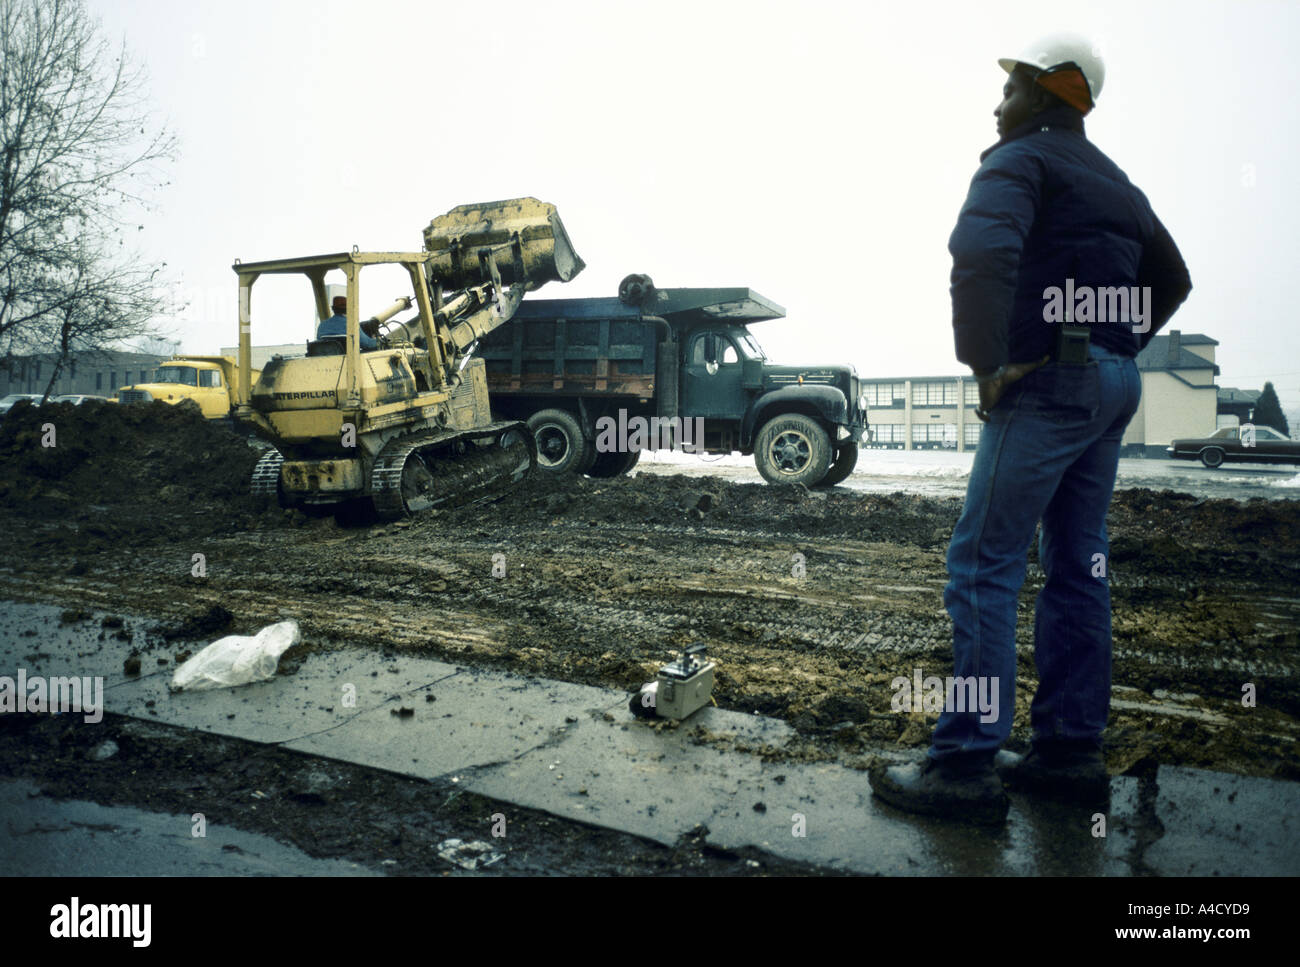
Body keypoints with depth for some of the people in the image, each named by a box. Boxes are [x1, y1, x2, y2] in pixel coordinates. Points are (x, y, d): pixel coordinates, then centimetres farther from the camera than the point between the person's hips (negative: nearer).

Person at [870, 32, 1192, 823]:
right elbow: (1171, 280, 30)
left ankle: (967, 763, -8)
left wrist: (986, 362, -20)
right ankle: (1071, 750, 15)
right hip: (1112, 385, 9)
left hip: (1048, 380, -9)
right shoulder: (1116, 183, 23)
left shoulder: (1020, 160, -5)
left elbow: (982, 249, -26)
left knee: (985, 565, -9)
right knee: (1078, 567, 10)